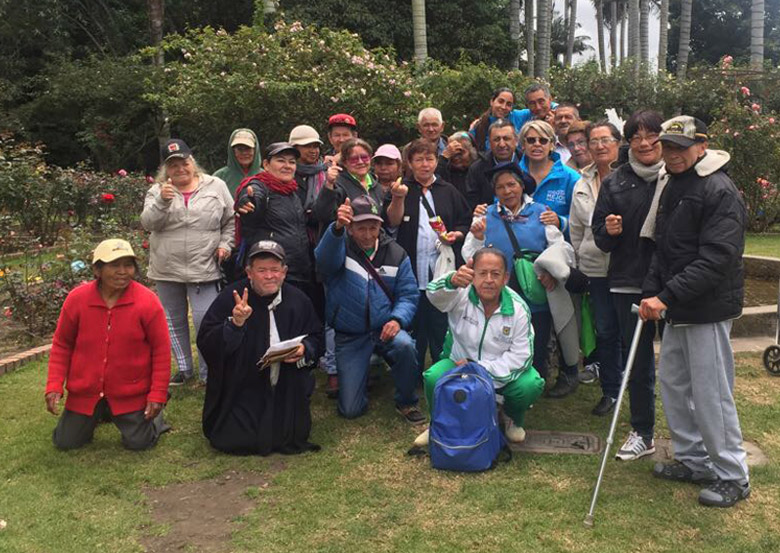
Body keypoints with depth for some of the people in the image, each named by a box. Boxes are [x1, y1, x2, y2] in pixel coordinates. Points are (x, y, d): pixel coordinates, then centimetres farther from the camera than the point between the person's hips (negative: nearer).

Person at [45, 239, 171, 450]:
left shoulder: (148, 301, -16)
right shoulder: (76, 298, -11)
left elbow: (161, 350, -10)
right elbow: (62, 345, 1)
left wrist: (158, 395, -10)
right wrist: (54, 386, -7)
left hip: (131, 392, -2)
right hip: (85, 391, 3)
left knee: (138, 442, -1)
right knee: (65, 442, 11)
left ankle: (154, 413, 32)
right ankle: (97, 413, 41)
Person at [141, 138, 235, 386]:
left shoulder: (216, 186, 1)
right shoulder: (158, 191, 3)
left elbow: (231, 220, 9)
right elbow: (148, 222, -11)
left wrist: (225, 244, -3)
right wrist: (162, 200, -24)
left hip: (204, 270, -2)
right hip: (167, 270, 3)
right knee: (174, 321, 15)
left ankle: (208, 372, 11)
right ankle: (184, 368, 31)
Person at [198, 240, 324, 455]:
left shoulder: (298, 300, 2)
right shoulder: (230, 298, -9)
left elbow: (316, 339, 11)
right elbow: (205, 343, -13)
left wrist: (304, 350, -12)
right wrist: (235, 324, -30)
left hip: (287, 392, 3)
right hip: (242, 391, -2)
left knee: (294, 438, -9)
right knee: (236, 442, -11)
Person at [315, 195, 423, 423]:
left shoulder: (396, 253, 0)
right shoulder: (340, 247, -7)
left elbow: (408, 295, -1)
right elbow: (325, 259, -33)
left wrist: (397, 319, -22)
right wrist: (336, 228, -53)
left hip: (385, 328, 1)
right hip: (349, 336, -1)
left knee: (404, 345, -35)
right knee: (350, 409, -3)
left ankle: (406, 402, -6)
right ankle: (360, 374, 33)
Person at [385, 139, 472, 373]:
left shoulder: (448, 191, 14)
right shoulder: (400, 189, 8)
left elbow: (467, 221, 15)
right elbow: (393, 221, -7)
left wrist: (456, 234, -5)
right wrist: (399, 198, -24)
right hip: (412, 272, -1)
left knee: (442, 326, 4)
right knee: (414, 327, 5)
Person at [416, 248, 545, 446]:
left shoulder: (518, 308, -15)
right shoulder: (461, 295, -18)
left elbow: (521, 355, -14)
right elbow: (435, 295, -41)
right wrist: (452, 282, -66)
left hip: (502, 371, 0)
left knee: (531, 385, -28)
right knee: (433, 378, -29)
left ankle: (515, 420, 10)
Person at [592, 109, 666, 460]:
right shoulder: (615, 182, 5)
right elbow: (600, 237, 9)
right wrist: (609, 231, -13)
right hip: (629, 283, 2)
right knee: (637, 359, 11)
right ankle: (642, 433, 25)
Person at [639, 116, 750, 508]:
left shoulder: (720, 191, -15)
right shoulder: (672, 188, 14)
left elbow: (716, 259, -23)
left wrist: (667, 296, -26)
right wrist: (651, 293, 2)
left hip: (708, 309, -9)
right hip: (676, 311, 9)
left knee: (711, 393, -2)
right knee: (674, 384, 16)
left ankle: (733, 477, 15)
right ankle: (693, 460, 32)